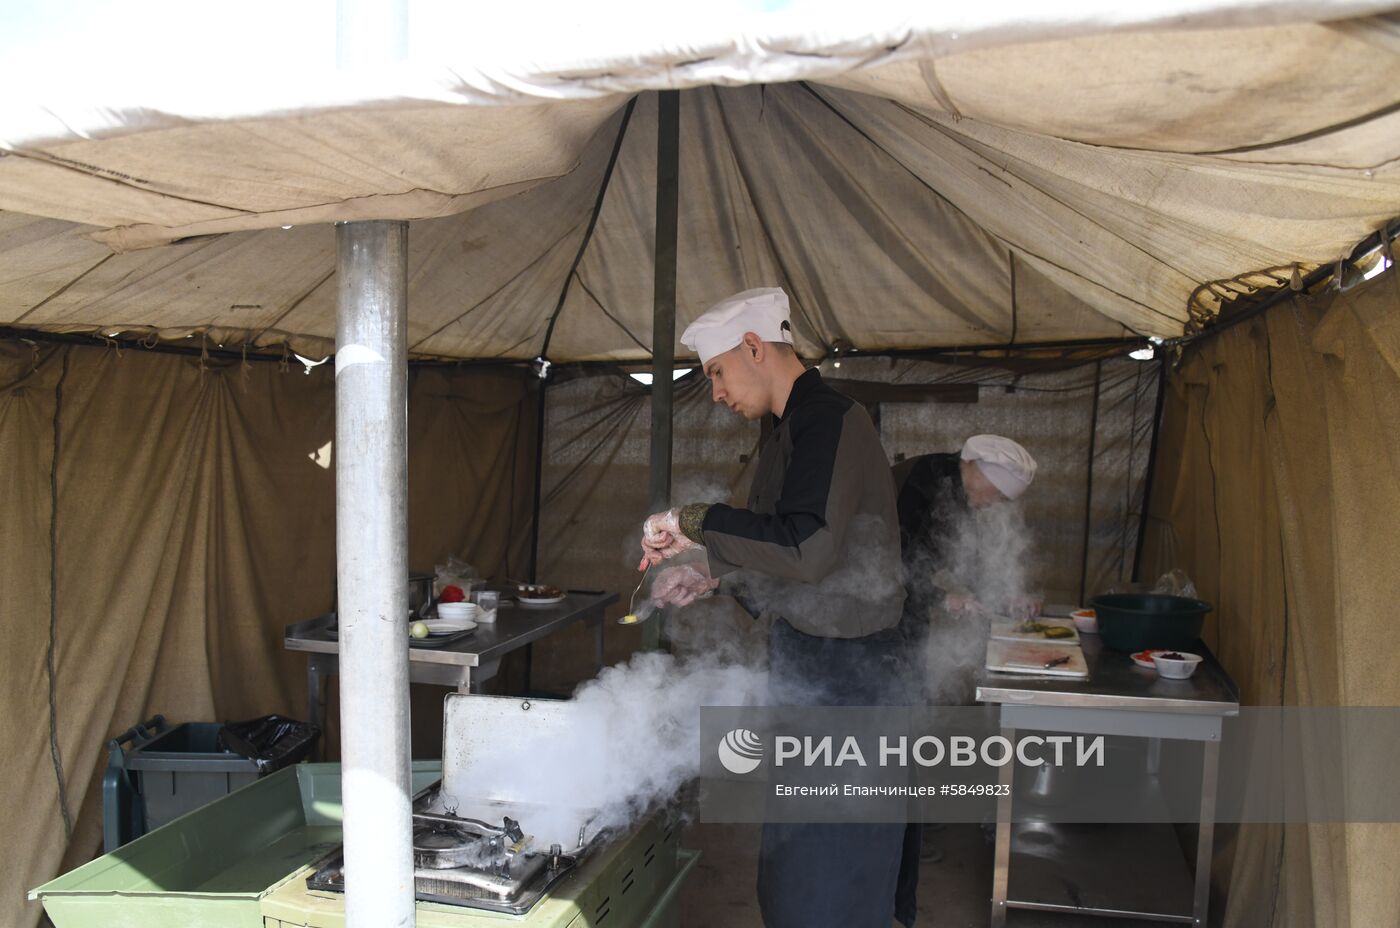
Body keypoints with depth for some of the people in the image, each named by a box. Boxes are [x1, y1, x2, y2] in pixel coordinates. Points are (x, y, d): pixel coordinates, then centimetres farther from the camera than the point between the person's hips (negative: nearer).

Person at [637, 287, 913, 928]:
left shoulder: (830, 420, -18)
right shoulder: (794, 428, 15)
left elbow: (806, 548, -29)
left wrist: (697, 523, -20)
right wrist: (715, 575, 13)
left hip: (844, 676, -10)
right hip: (806, 665, 10)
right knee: (790, 869, 20)